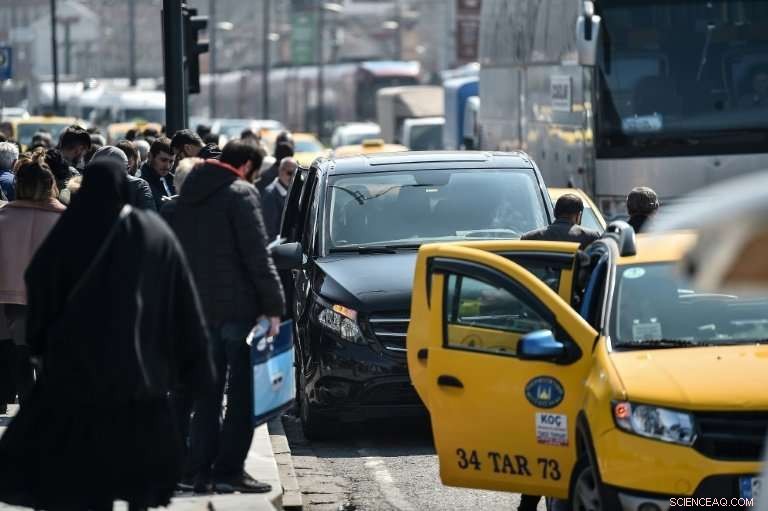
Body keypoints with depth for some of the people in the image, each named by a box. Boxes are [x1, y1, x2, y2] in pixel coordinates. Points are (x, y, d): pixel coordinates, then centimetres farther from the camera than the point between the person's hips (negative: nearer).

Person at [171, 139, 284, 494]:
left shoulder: (189, 195, 13)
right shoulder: (241, 193, -9)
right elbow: (257, 254, -14)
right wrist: (273, 304, -12)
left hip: (198, 306, 7)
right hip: (237, 305, -7)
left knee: (206, 391, 12)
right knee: (242, 391, -1)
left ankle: (200, 468, 10)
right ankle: (229, 470, -4)